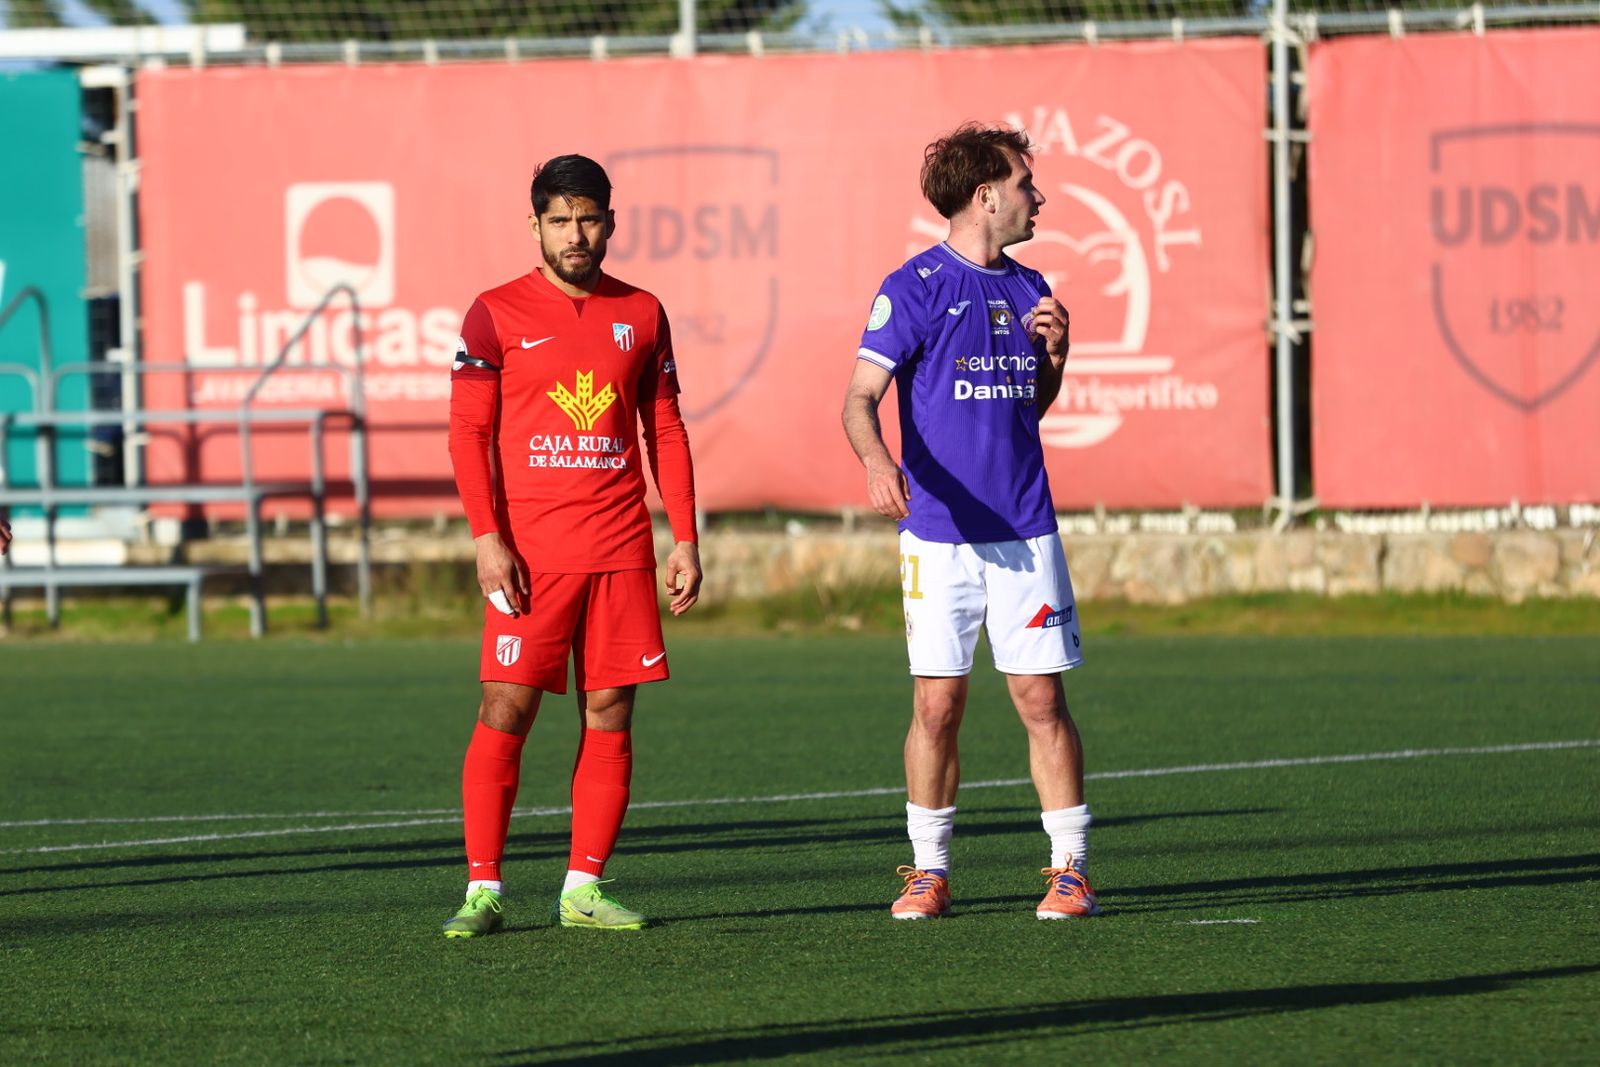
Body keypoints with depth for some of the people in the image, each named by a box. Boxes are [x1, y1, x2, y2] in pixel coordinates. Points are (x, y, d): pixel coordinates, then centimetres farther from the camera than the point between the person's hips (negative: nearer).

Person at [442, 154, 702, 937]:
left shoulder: (641, 315, 11)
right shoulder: (497, 314, 1)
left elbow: (665, 432, 14)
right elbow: (468, 432, -1)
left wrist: (685, 538, 7)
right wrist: (487, 538, -11)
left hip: (622, 550, 3)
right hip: (530, 549, -3)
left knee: (609, 717, 2)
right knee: (506, 710, -7)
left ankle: (584, 888, 8)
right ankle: (482, 889, -3)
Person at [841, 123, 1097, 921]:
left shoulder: (1027, 289, 12)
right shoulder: (913, 289, -4)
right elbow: (860, 397, -10)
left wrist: (1055, 355, 2)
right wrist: (877, 461, -30)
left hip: (1024, 531, 4)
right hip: (939, 532, -4)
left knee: (1041, 698, 0)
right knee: (937, 703, -1)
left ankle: (1069, 868, 4)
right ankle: (928, 871, 9)